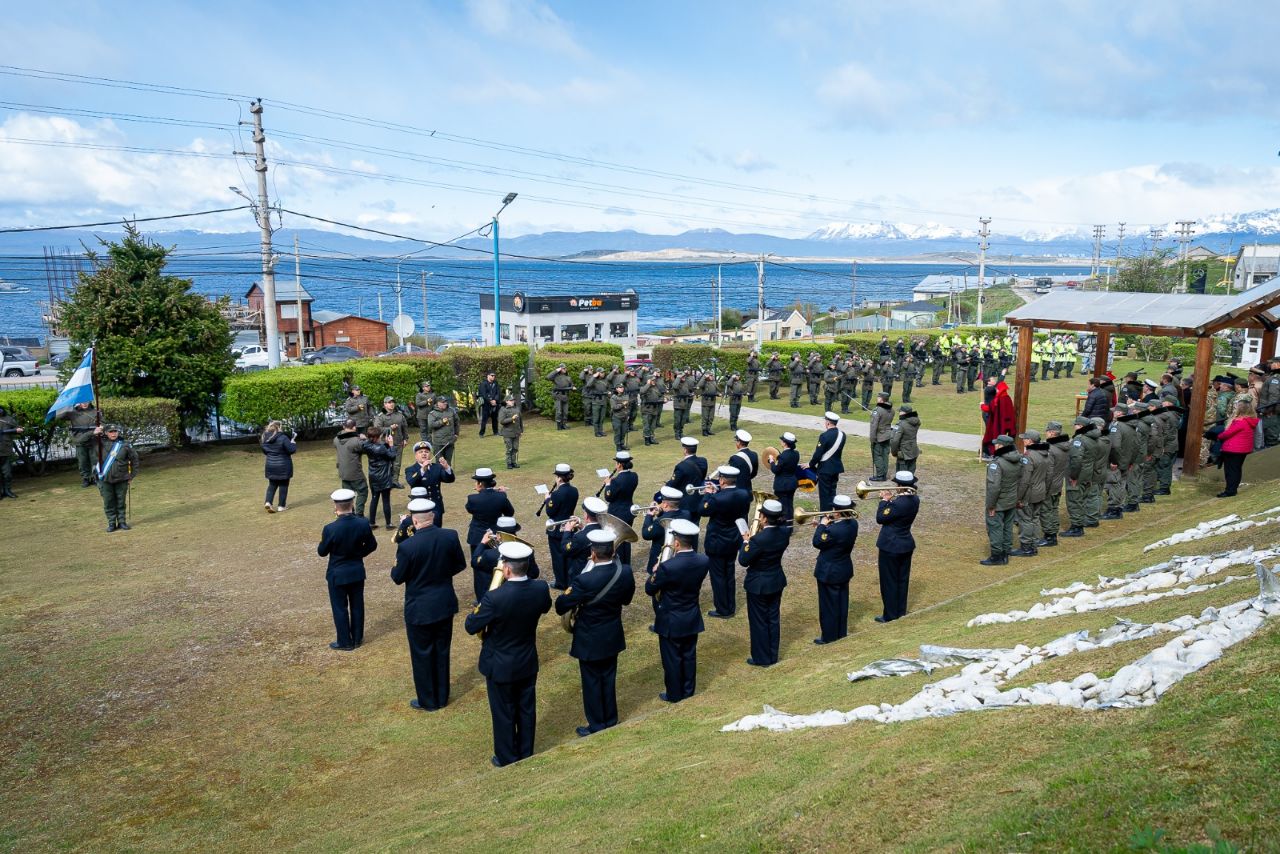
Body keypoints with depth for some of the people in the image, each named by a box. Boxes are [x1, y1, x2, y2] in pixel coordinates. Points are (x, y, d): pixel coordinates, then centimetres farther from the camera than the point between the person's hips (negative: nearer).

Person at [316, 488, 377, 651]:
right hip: (357, 571, 3)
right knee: (357, 605, 18)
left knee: (340, 608, 12)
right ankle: (357, 638, 31)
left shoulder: (330, 529, -25)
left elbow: (322, 552, -10)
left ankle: (345, 642, 22)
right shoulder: (363, 523, -15)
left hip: (337, 574, -3)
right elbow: (372, 545, -1)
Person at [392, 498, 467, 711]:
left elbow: (398, 578, -10)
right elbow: (460, 565, 1)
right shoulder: (450, 536, -12)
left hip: (419, 609, -4)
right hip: (445, 604, 4)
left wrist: (397, 566, 10)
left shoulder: (407, 546, -24)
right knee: (442, 651, 19)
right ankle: (442, 697, 33)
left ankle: (428, 701, 27)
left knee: (422, 654, 14)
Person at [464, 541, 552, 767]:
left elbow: (471, 627, -19)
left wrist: (479, 606, -3)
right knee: (526, 710, 21)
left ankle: (507, 759, 31)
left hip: (501, 666, -4)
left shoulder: (495, 598, -32)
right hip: (528, 663, 5)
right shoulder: (540, 588, -16)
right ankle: (526, 754, 37)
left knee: (504, 713, 15)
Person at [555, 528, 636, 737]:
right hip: (613, 638, 5)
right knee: (609, 679, 21)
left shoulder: (585, 580, -30)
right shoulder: (625, 574, -13)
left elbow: (560, 607, -21)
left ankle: (597, 727, 26)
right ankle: (611, 721, 36)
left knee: (592, 682, 12)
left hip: (590, 641, -5)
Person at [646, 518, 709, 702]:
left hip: (671, 621, -5)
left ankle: (674, 694, 28)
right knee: (689, 655, 21)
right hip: (692, 618, 5)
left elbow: (649, 589, -15)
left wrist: (654, 572, 2)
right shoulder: (704, 561, -13)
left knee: (672, 659, 13)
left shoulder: (668, 567, -30)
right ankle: (688, 690, 37)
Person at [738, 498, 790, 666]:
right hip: (777, 581, 7)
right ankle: (773, 656, 31)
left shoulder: (759, 539, -30)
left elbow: (743, 560, -20)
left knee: (759, 622, 10)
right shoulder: (784, 532, -9)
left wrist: (746, 542, -8)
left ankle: (762, 658, 21)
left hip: (759, 585, -6)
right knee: (773, 619, 18)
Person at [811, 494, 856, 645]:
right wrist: (828, 525, -1)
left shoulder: (833, 530, -31)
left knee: (828, 605, 7)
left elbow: (817, 543, -18)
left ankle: (829, 637, 19)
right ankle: (841, 633, 33)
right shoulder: (853, 523, -6)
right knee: (841, 603, 20)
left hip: (829, 572, -8)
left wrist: (822, 525, -11)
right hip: (844, 570, 8)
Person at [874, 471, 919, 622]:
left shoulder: (898, 503, -28)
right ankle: (901, 610, 30)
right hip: (907, 545, 8)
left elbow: (880, 519, -19)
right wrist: (891, 499, -1)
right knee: (902, 579, 18)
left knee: (889, 581, 5)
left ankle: (890, 615, 13)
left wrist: (884, 500, -10)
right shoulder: (915, 499, -1)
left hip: (890, 547, -8)